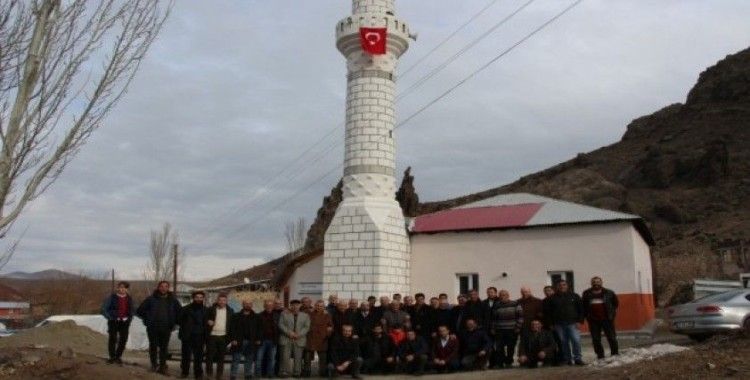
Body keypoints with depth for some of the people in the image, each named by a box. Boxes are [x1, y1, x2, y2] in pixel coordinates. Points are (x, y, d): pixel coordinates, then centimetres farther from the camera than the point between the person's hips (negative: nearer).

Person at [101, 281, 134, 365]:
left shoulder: (129, 298, 8)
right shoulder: (112, 297, -4)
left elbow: (133, 310, 20)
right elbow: (104, 309, -1)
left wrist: (130, 317, 6)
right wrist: (110, 317, -8)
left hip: (125, 322, 3)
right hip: (114, 321, -3)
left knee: (123, 340, 2)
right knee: (113, 339, -1)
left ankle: (118, 356, 15)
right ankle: (112, 356, 12)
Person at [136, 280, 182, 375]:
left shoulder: (173, 300, 5)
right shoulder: (151, 299, -2)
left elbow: (180, 312, 16)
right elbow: (140, 310, 5)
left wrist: (173, 322, 9)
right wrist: (147, 320, 4)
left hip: (166, 328, 1)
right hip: (152, 328, -1)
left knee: (164, 348, 3)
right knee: (153, 346, 6)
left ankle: (162, 366, 11)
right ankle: (154, 365, 18)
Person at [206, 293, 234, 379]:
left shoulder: (230, 311, 8)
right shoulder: (211, 309, 2)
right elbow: (205, 319, 8)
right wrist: (208, 321, -13)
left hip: (223, 336, 1)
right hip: (212, 335, -1)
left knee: (221, 356, 6)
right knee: (210, 355, -1)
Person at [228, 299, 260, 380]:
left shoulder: (256, 317, 10)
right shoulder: (236, 316, 2)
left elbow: (258, 329, 9)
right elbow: (232, 329, -4)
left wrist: (258, 339, 0)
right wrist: (233, 339, -13)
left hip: (251, 342, 3)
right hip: (238, 342, -3)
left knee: (249, 360, 9)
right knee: (236, 360, -1)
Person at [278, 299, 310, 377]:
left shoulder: (305, 315, 12)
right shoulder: (284, 314, 11)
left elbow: (307, 327, 5)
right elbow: (281, 325, 2)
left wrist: (299, 334, -10)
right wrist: (289, 332, -11)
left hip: (299, 339, 1)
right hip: (286, 339, -1)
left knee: (298, 358, 0)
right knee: (285, 357, -5)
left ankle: (297, 373, 7)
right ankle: (284, 373, 1)